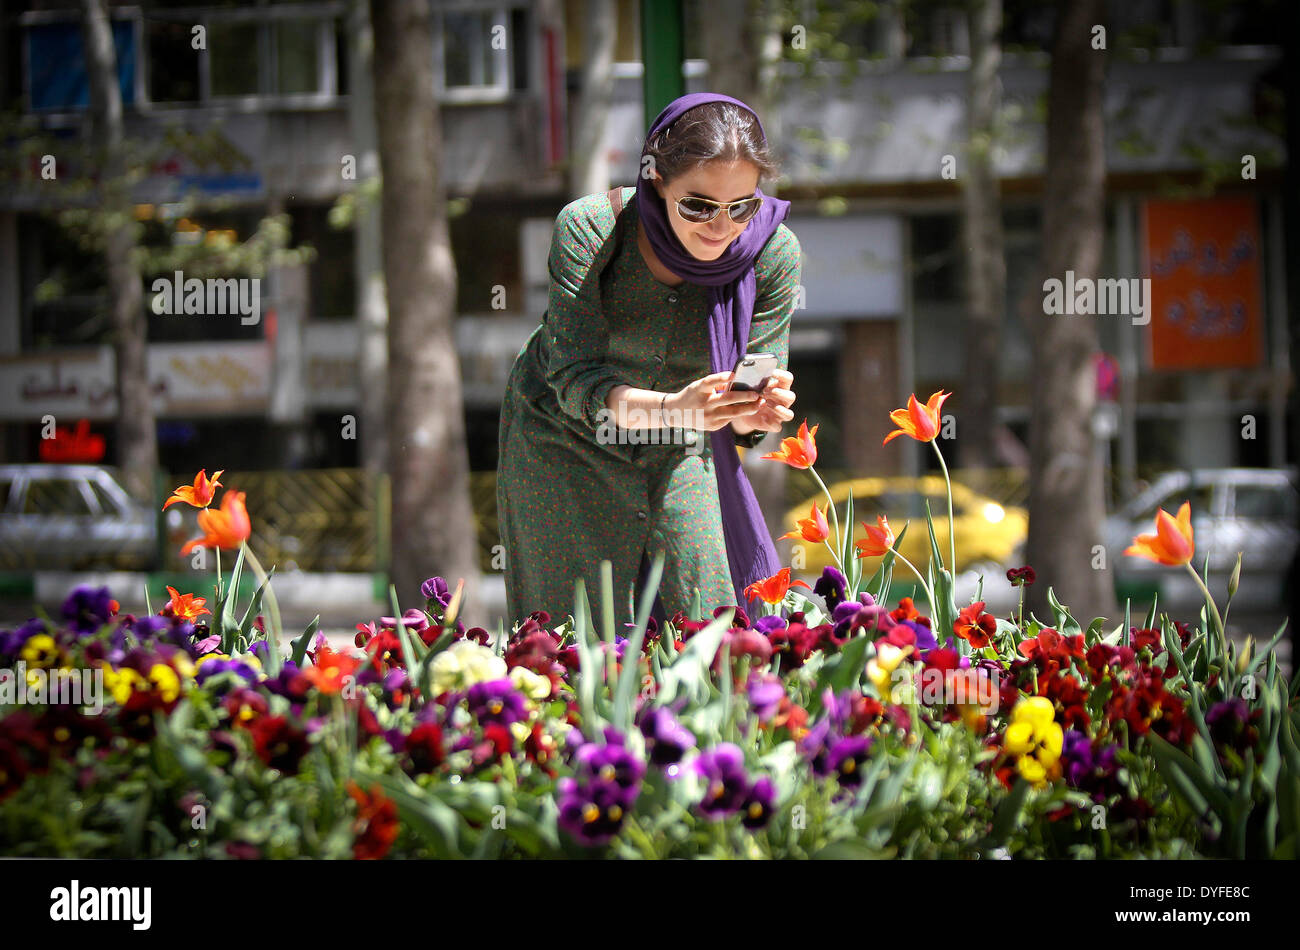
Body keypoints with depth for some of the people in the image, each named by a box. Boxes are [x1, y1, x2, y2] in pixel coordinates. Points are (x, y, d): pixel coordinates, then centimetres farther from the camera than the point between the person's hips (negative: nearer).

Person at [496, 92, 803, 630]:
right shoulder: (588, 228, -29)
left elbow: (743, 409, -15)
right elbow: (574, 380, -32)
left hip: (676, 453, 2)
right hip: (563, 436, -2)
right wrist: (674, 407, -49)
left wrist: (758, 415, -39)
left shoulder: (773, 252, -22)